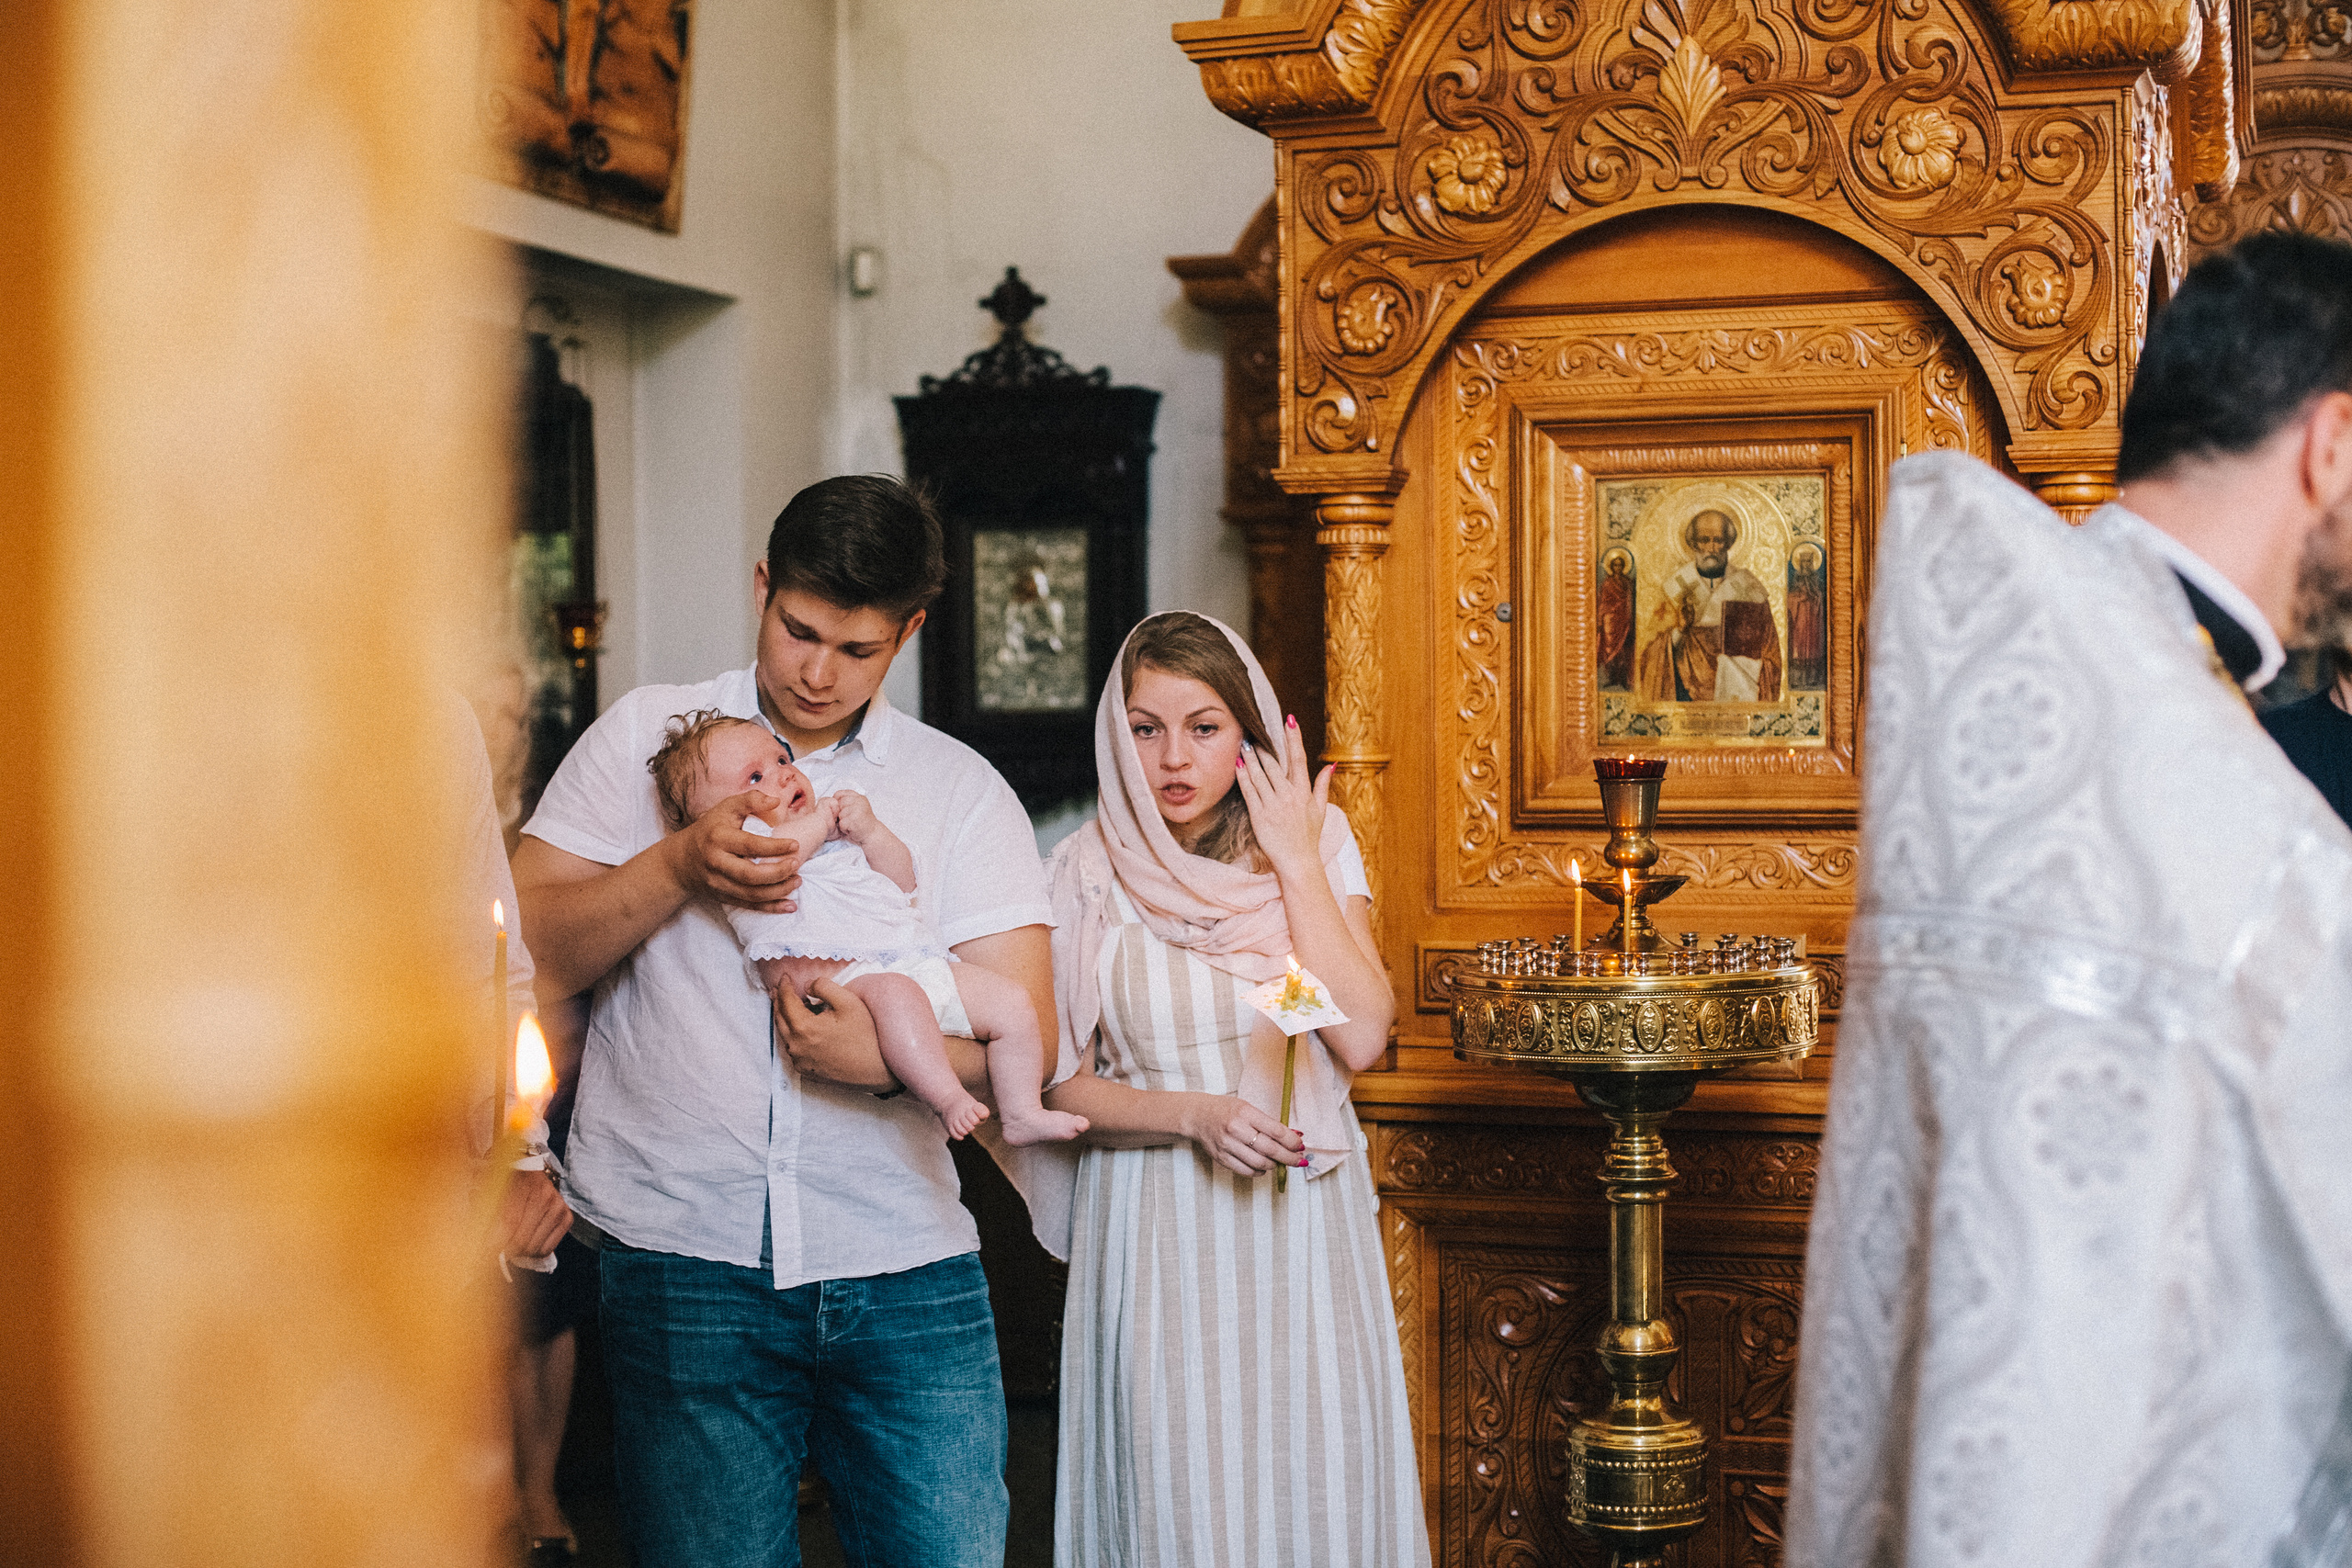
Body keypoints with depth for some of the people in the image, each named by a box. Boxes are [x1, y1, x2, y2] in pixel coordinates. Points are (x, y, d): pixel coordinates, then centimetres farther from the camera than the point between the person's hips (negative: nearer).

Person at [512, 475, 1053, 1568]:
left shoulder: (961, 788, 10)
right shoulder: (645, 737, 9)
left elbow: (1024, 1034, 1)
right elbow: (532, 955, 1)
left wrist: (894, 1057, -18)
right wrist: (679, 865, -13)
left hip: (904, 1269, 1)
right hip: (687, 1260, -1)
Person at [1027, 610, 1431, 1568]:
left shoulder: (1317, 847, 3)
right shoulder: (1088, 869, 0)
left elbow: (1361, 1039, -10)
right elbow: (1059, 1083, 0)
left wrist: (1296, 860, -9)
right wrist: (1193, 1114, -16)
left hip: (1304, 1222, 1)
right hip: (1154, 1228, -1)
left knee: (1313, 1487, 1)